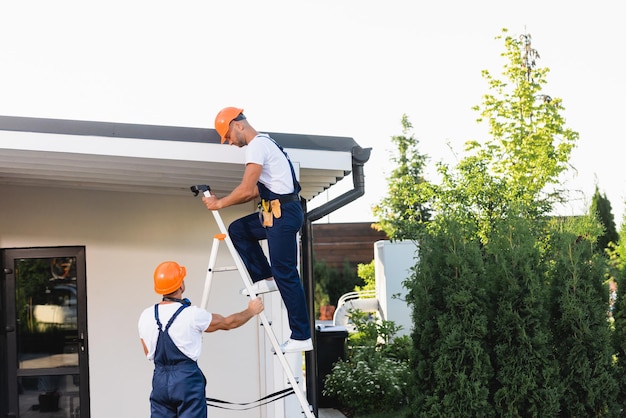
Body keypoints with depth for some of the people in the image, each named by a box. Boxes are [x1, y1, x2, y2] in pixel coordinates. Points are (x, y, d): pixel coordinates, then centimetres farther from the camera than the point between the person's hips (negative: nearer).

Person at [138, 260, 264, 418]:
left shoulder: (146, 316, 2)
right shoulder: (192, 314, -11)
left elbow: (148, 352, 14)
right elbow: (228, 323, 4)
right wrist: (251, 311, 20)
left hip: (159, 380, 5)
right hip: (187, 378, -5)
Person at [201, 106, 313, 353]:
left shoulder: (257, 145, -12)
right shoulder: (264, 143, 20)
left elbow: (246, 189, -19)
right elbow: (255, 192, 23)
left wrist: (219, 204, -5)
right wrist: (222, 201, 18)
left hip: (284, 213, -10)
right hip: (275, 212, 10)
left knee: (285, 274, -8)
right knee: (238, 230, 18)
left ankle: (302, 337, -5)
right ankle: (265, 278, 13)